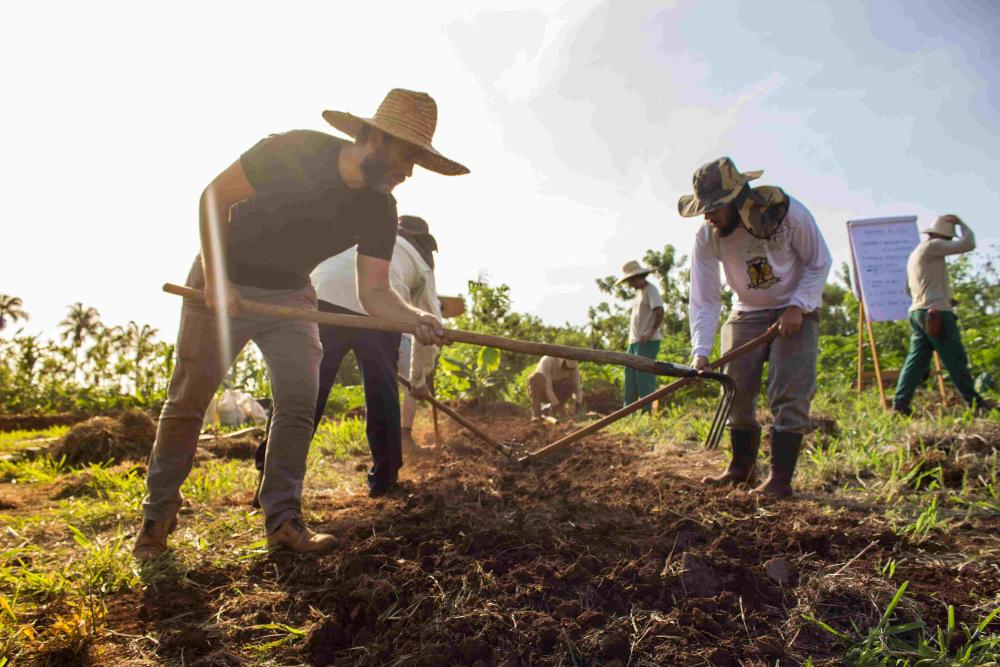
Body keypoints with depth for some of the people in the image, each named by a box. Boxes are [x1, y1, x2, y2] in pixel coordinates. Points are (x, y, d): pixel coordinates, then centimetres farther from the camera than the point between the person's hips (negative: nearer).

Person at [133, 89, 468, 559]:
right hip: (222, 284, -3)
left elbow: (374, 292, -15)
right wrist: (216, 277, -21)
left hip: (289, 297, 4)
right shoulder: (295, 151, -24)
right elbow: (214, 196, -15)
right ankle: (158, 513, 22)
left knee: (299, 402, -7)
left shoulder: (380, 210, -12)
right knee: (188, 400, 2)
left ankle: (282, 519, 5)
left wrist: (417, 319, -35)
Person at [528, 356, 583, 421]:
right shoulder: (547, 361, -29)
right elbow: (547, 388, -34)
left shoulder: (573, 365, -15)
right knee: (537, 377, -35)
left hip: (555, 392, 4)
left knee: (573, 382, -23)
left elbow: (578, 387, -17)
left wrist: (578, 403, -34)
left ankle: (554, 408, -5)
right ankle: (536, 412, -25)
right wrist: (556, 405, -40)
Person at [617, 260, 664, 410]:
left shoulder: (650, 289, -9)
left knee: (644, 375, -8)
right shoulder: (639, 291, 19)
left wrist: (651, 333, -21)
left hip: (647, 342, -10)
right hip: (634, 341, 10)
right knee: (630, 374, 11)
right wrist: (631, 337, 13)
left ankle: (648, 409, -3)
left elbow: (660, 311, -20)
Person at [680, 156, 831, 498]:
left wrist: (797, 307, -21)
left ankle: (780, 478, -7)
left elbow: (819, 263, -9)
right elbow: (704, 299, -17)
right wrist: (701, 351, -27)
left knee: (789, 394, -12)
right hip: (746, 315, 3)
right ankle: (741, 468, 18)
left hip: (795, 311, -3)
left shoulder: (787, 211, -23)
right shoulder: (707, 238, -17)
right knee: (735, 391, 2)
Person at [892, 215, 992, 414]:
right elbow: (968, 244, -8)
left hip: (917, 312, 9)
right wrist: (960, 223, 8)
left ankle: (900, 403, -4)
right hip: (936, 313, -9)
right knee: (955, 359, -1)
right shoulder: (932, 246, -6)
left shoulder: (914, 254, 23)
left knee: (917, 359, 4)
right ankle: (974, 402, 7)